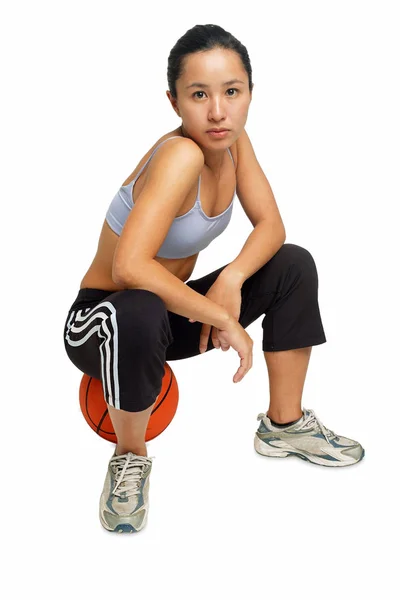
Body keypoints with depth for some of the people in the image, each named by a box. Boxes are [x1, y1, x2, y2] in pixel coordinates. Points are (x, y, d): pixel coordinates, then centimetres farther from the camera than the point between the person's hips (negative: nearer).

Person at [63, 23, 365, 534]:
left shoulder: (232, 139, -8)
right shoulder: (181, 154, -31)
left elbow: (270, 225, -5)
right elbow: (129, 266, -42)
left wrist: (232, 279, -25)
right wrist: (222, 318, -32)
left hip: (174, 311, 8)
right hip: (101, 320, -7)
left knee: (293, 265, -4)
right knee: (138, 314, -41)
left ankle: (283, 424, 10)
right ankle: (129, 457, -12)